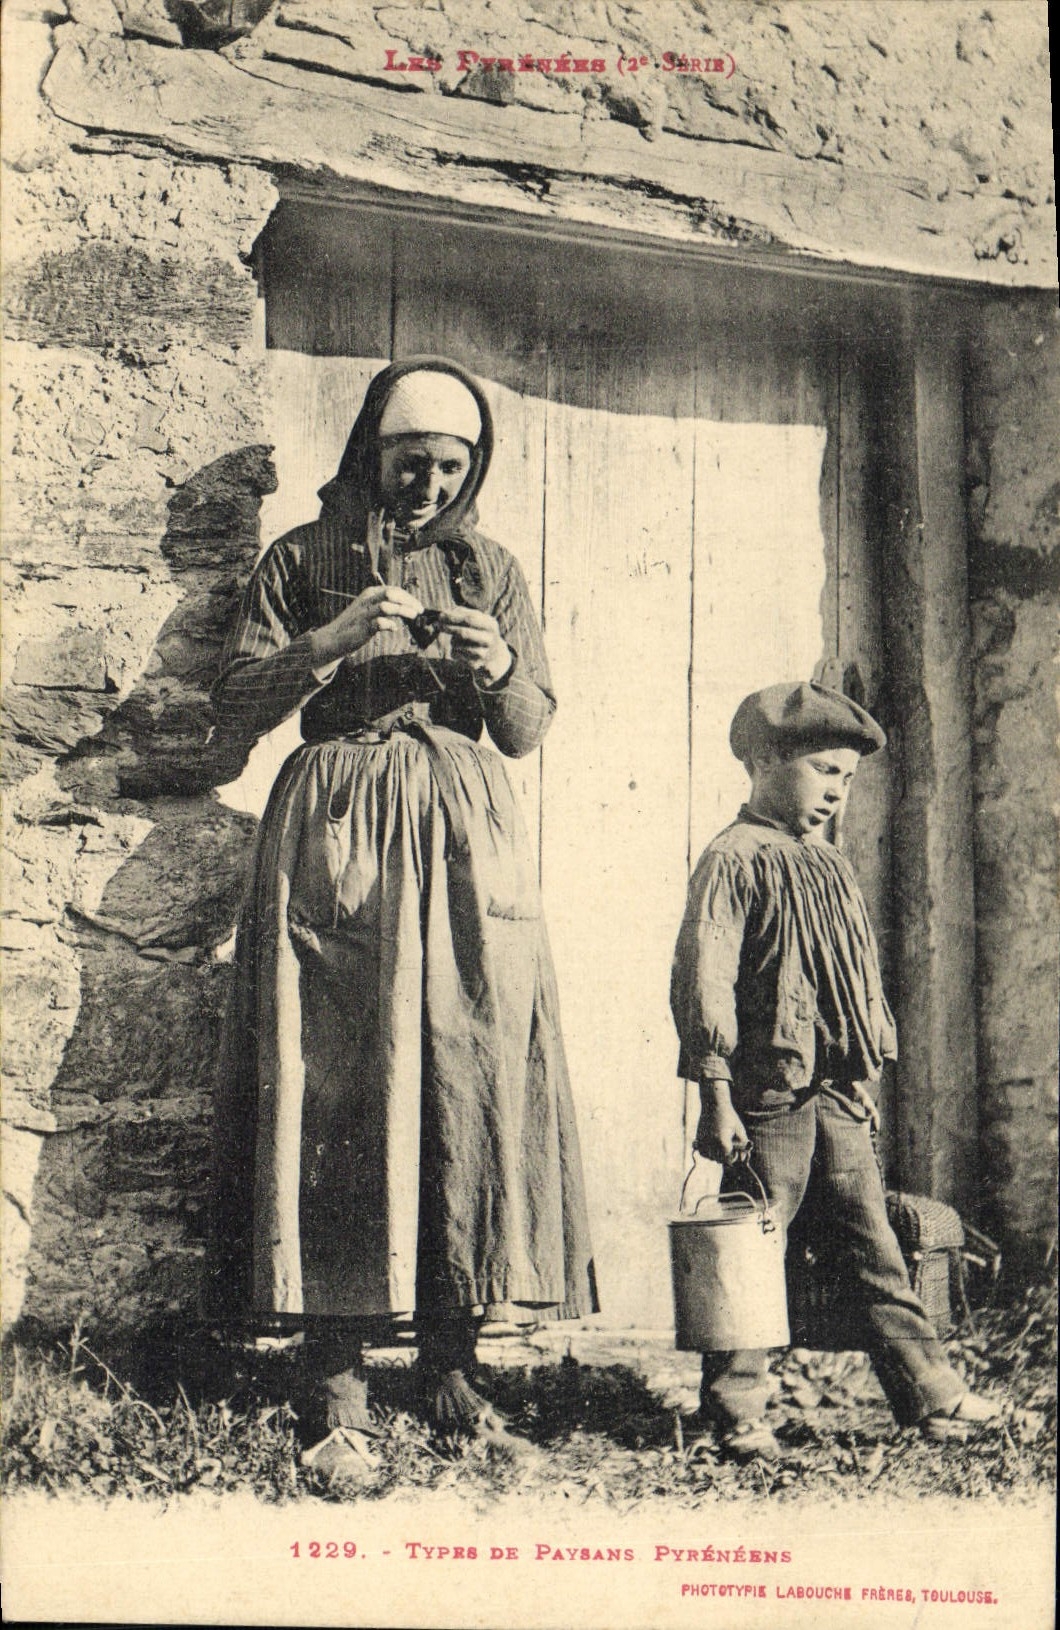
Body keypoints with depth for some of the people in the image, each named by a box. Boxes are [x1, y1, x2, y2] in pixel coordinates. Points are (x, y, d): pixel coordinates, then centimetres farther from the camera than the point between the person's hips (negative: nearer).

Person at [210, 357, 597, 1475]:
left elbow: (529, 732, 12)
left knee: (473, 1081, -7)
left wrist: (499, 668, -9)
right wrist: (333, 641, -10)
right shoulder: (304, 560, 11)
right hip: (333, 835, -2)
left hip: (464, 840, 2)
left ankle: (451, 1368, 2)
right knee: (336, 1085, -10)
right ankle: (337, 1389, -7)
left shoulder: (490, 571, 16)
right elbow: (234, 705, 4)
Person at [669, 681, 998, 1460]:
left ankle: (932, 1394, 15)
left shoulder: (829, 867, 16)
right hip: (768, 1095, -7)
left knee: (876, 1250, 10)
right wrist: (717, 1096, -17)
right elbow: (703, 980, -13)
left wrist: (868, 1082, 20)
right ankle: (736, 1410, 12)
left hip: (839, 1098, 7)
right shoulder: (734, 861, -8)